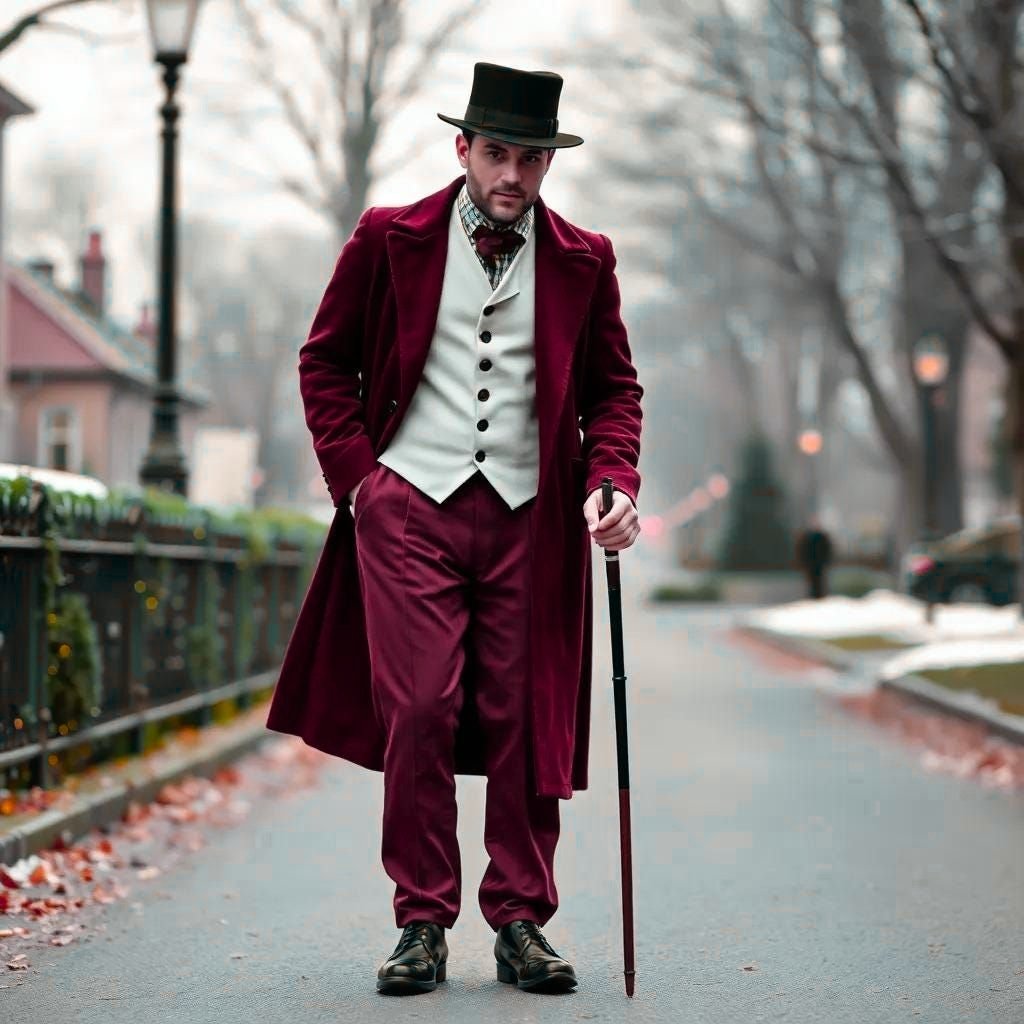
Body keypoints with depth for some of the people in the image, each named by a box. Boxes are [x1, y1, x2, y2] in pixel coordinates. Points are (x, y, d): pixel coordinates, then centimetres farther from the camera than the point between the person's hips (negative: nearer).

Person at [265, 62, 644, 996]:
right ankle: (422, 923, 4)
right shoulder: (390, 240, 5)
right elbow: (325, 361, 12)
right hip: (411, 505, -1)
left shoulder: (583, 261, 9)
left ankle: (521, 921, 10)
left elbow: (613, 389, 14)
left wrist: (612, 483, -4)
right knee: (417, 714, -5)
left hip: (531, 517, 1)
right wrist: (355, 476, 2)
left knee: (527, 720, 0)